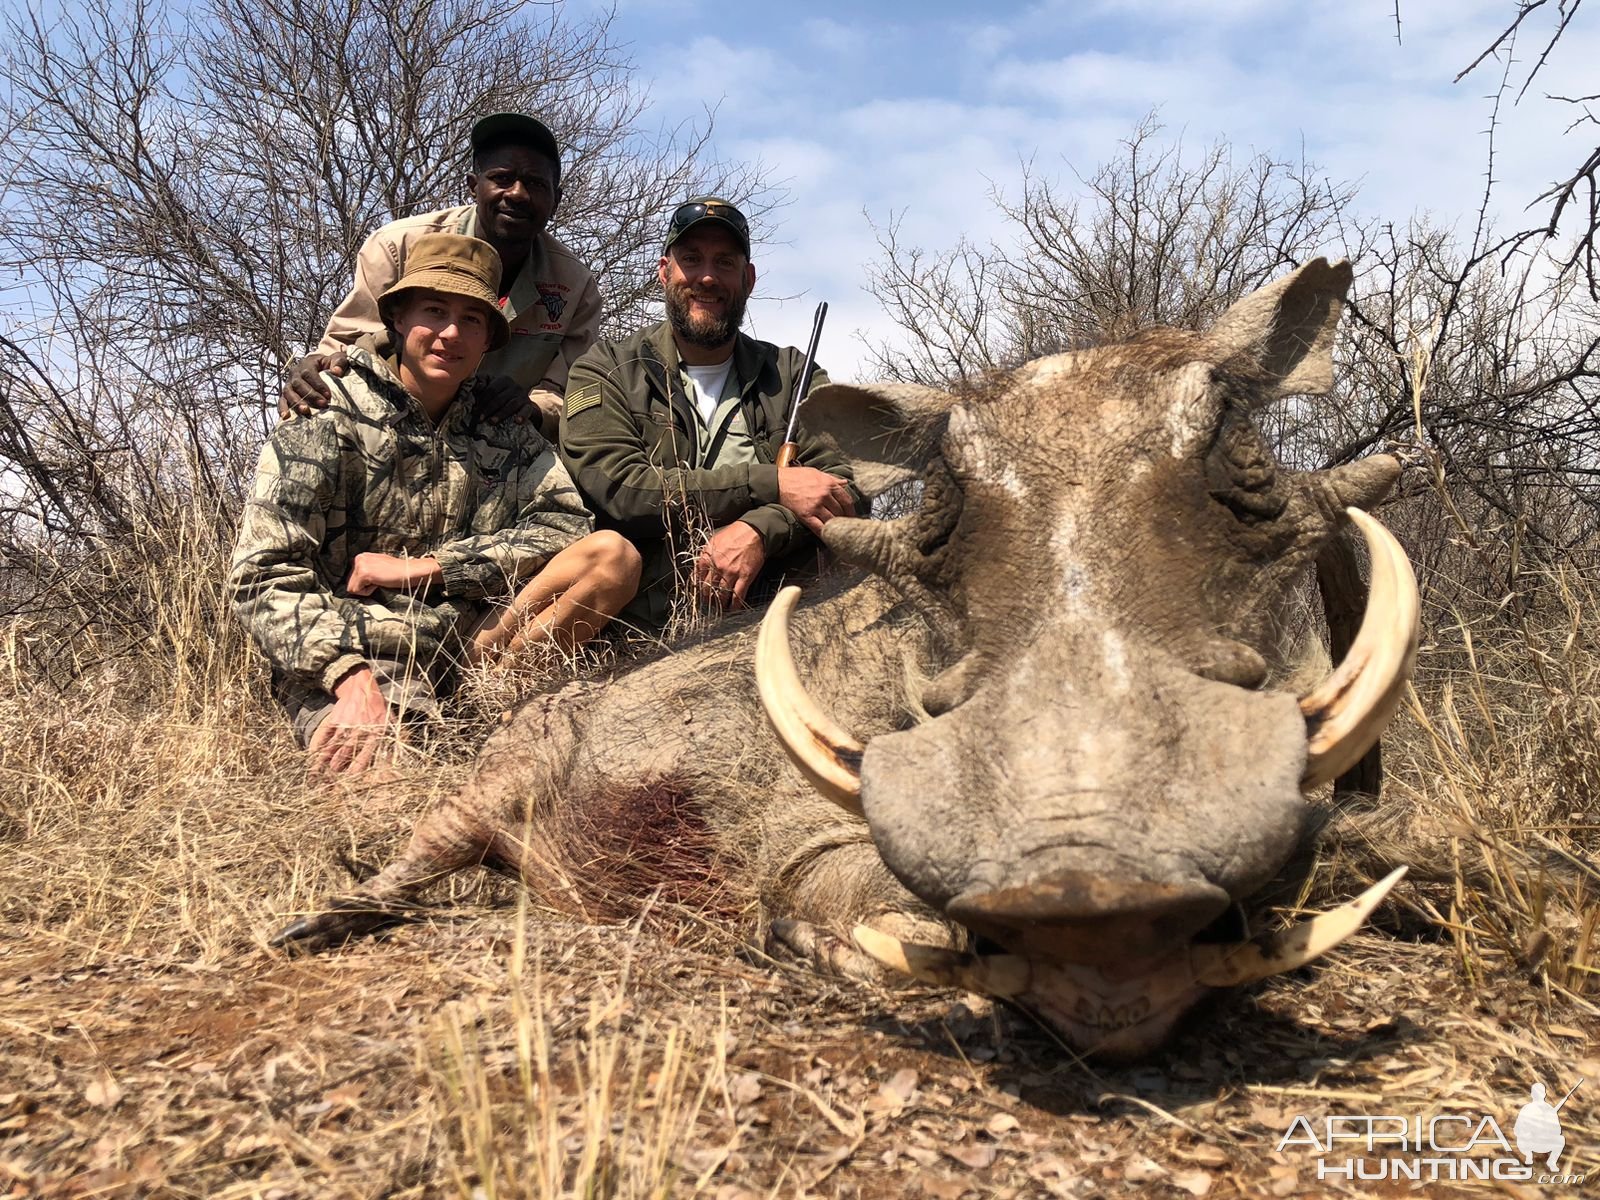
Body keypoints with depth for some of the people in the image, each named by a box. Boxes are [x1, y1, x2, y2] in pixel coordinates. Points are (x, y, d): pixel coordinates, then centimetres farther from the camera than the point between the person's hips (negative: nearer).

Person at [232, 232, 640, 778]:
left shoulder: (507, 435, 11)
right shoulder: (326, 420, -1)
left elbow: (566, 525, -5)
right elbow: (264, 578, -9)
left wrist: (422, 568, -13)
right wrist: (352, 680, -25)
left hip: (465, 648, 5)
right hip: (342, 662, -4)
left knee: (613, 554, -15)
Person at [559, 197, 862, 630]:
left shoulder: (791, 374, 18)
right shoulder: (603, 372, 11)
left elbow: (847, 490, 4)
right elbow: (619, 491, -7)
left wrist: (760, 531, -17)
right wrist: (772, 485, -12)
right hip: (643, 626, 0)